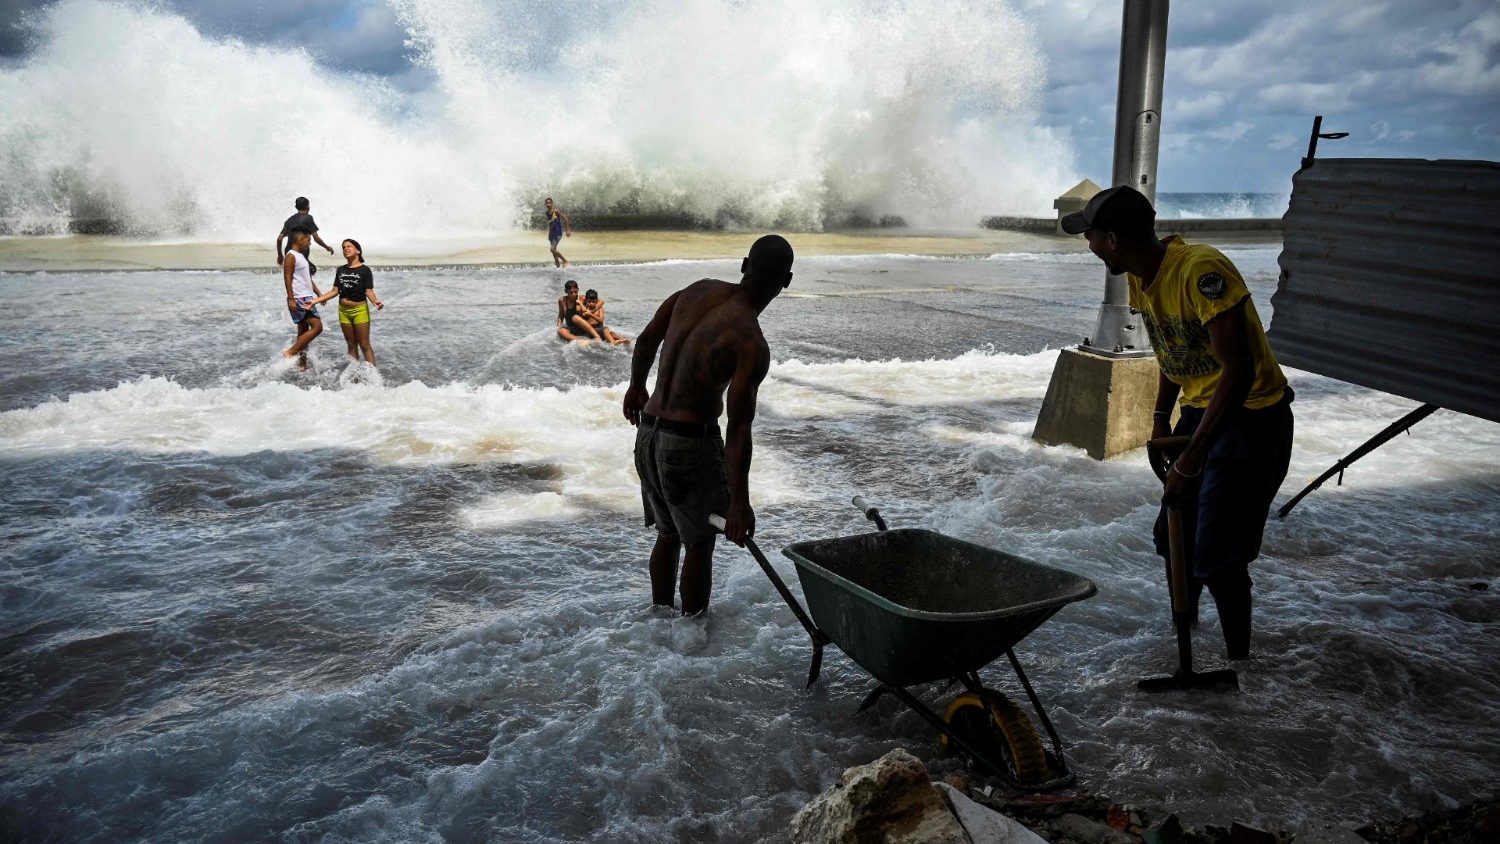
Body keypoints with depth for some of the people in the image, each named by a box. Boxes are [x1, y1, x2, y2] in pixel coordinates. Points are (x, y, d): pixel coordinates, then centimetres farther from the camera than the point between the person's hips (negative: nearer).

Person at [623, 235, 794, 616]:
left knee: (668, 534, 22)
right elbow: (738, 428, -22)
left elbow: (647, 339, 12)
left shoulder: (700, 290, 0)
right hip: (691, 442, -7)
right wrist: (739, 502, -18)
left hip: (648, 433, 7)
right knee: (700, 544, 10)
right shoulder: (752, 345, -20)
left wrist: (636, 386, 30)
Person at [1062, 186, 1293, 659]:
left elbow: (1238, 371, -30)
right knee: (1175, 535, 15)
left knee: (1217, 557, -9)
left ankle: (1238, 659, 10)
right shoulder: (1140, 280, 0)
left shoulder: (1201, 271, -28)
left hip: (1251, 419, -9)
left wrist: (1190, 459, -29)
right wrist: (1161, 421, 9)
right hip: (1199, 412, 9)